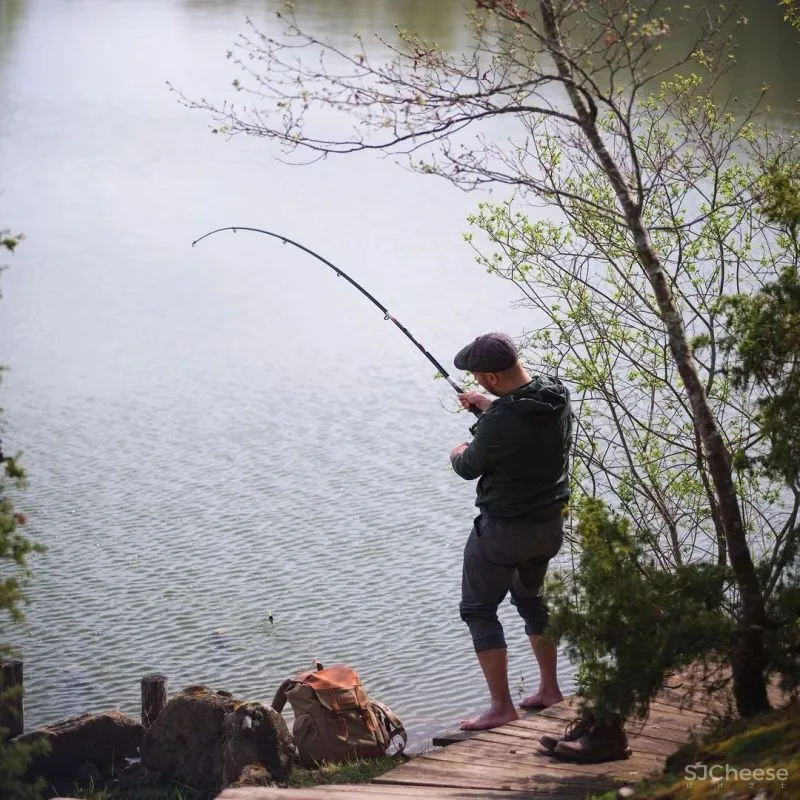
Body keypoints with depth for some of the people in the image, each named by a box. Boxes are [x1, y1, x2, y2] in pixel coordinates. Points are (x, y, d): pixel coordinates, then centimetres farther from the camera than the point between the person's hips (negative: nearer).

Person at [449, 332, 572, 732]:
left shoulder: (499, 424, -29)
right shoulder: (557, 394, -7)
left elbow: (469, 467, -10)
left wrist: (458, 454, 12)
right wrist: (487, 403, 26)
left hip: (504, 529, -8)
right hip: (550, 523, 8)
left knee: (479, 610, 5)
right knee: (530, 598, 27)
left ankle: (502, 707, 1)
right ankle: (549, 690, 34)